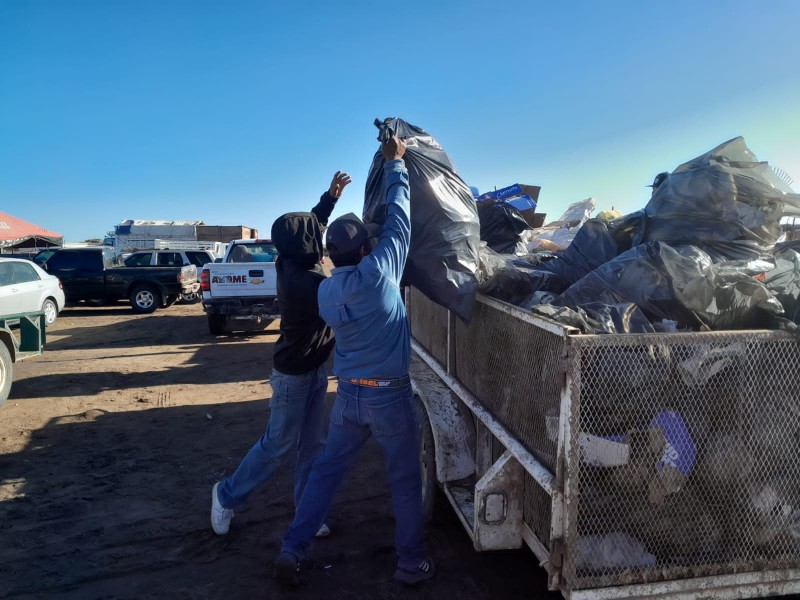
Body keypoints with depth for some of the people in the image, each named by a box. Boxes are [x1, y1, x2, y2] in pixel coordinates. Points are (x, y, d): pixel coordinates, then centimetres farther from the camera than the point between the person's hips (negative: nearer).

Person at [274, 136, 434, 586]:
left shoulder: (326, 291, -2)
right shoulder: (378, 274, -20)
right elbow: (398, 220, -10)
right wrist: (396, 164, 1)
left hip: (349, 395, 5)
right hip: (390, 396, -5)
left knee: (326, 473, 18)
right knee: (406, 480, 13)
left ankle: (292, 552, 24)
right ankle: (412, 562, 26)